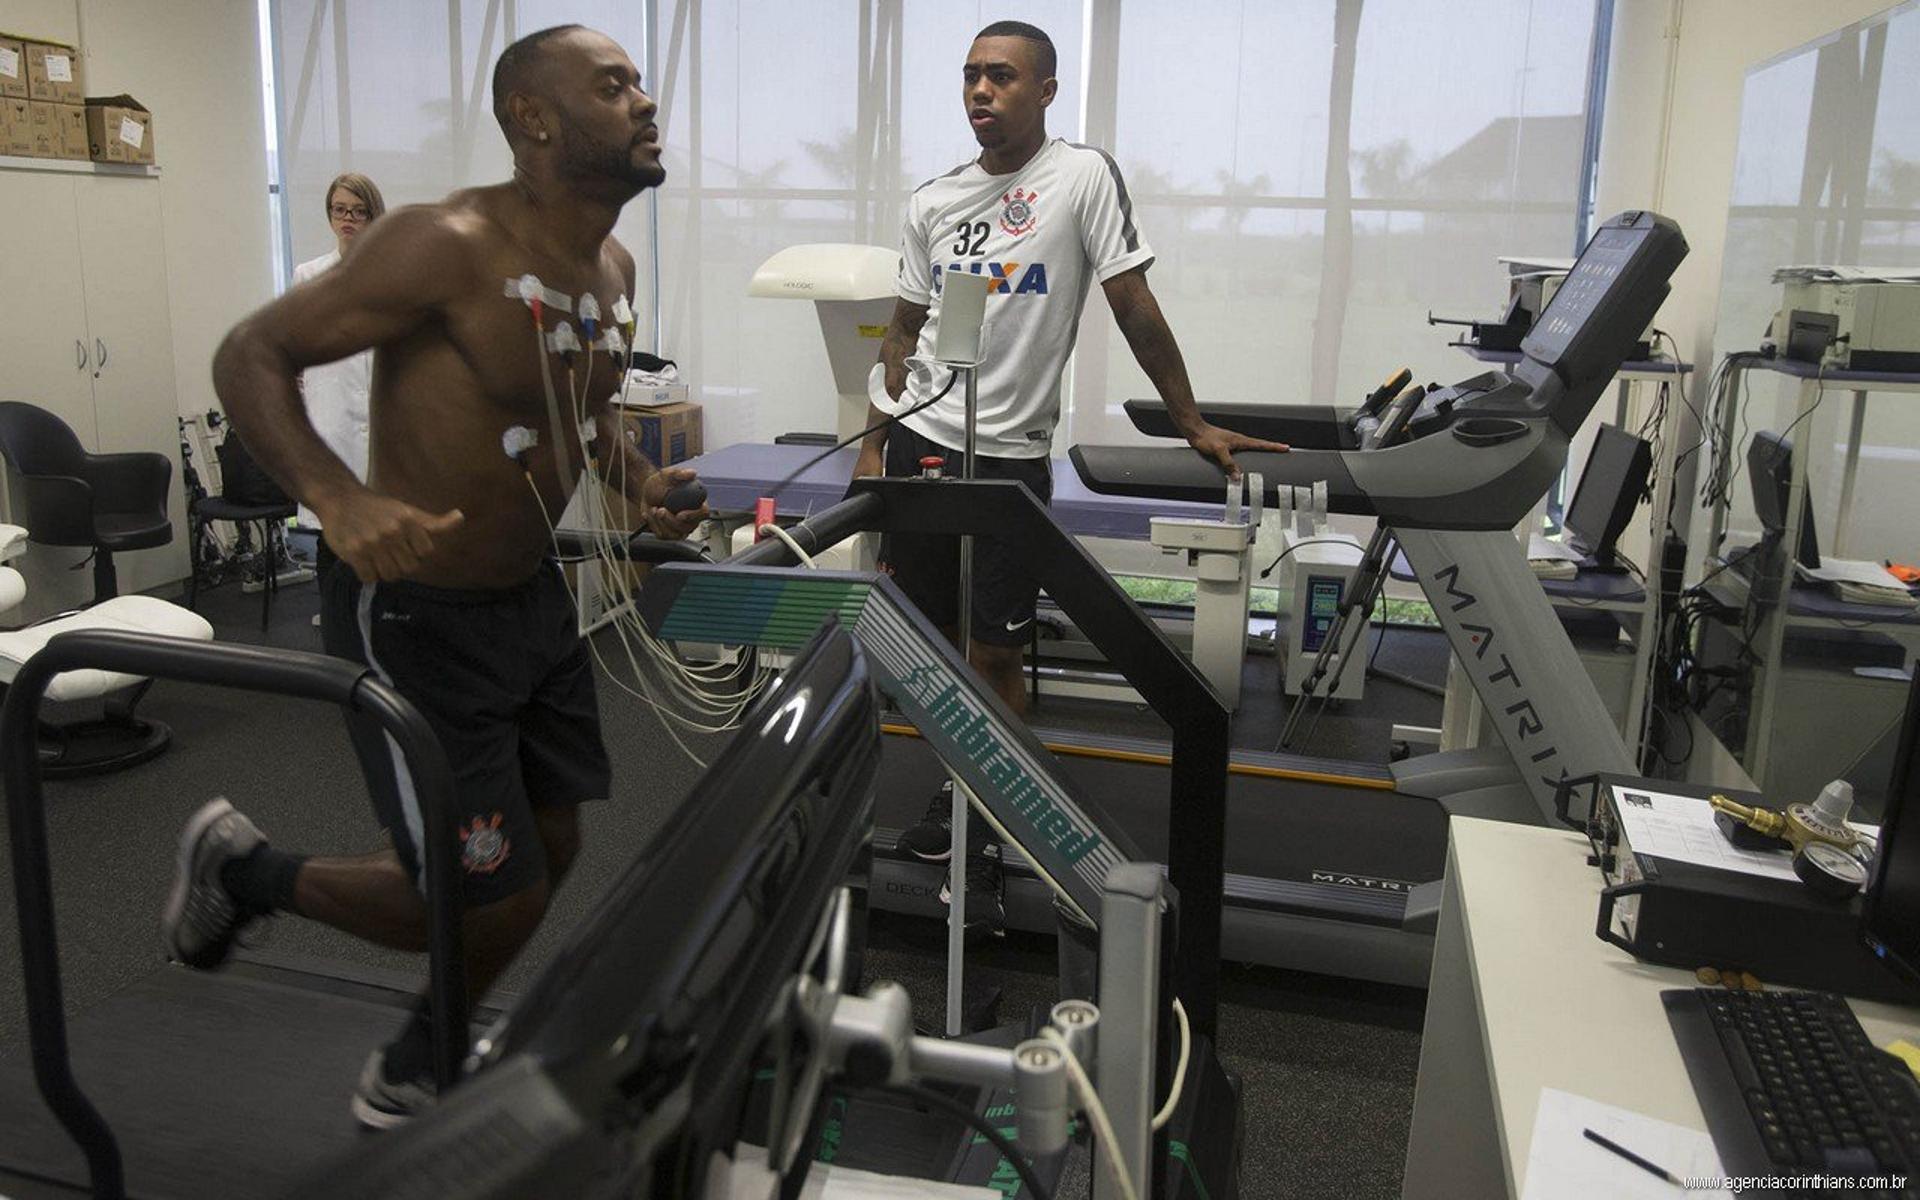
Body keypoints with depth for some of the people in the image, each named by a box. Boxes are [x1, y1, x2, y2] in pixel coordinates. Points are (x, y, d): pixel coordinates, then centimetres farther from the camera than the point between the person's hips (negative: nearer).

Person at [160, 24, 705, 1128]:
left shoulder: (613, 267, 4)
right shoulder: (450, 245, -21)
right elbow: (251, 356, -17)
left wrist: (638, 480, 2)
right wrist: (339, 500, -34)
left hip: (534, 594, 8)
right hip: (413, 612, -8)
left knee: (549, 856, 15)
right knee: (491, 903, -2)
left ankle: (415, 1076, 40)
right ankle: (240, 868, 25)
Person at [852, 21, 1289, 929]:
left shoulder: (1083, 175, -4)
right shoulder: (932, 202, 9)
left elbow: (1135, 309, -4)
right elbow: (904, 327, 15)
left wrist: (1193, 424, -3)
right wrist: (874, 442, 10)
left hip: (1009, 455, -4)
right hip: (919, 443, 5)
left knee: (993, 655, -2)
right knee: (928, 634, 11)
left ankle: (984, 849, 12)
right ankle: (958, 786, 33)